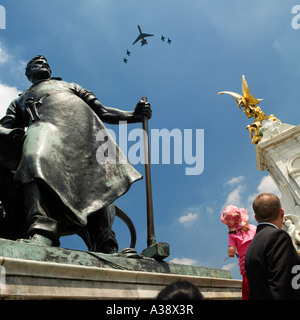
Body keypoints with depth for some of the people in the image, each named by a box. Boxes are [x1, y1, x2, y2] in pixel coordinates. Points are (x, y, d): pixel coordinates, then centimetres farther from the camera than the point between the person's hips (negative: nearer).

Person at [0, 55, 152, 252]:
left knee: (96, 180, -27)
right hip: (45, 124, -1)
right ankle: (41, 233, -57)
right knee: (37, 163, -39)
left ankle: (105, 248, -39)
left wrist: (134, 115, 19)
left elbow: (103, 112, 35)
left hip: (83, 122, 2)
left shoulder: (71, 86, 45)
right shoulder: (19, 101, 41)